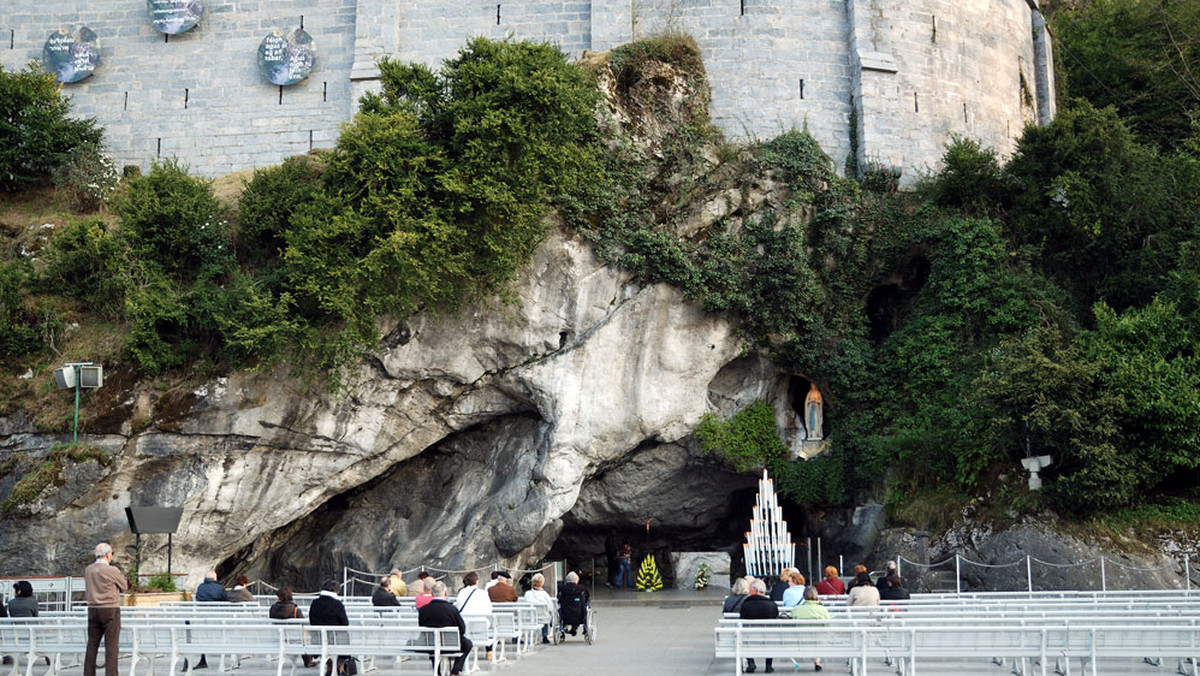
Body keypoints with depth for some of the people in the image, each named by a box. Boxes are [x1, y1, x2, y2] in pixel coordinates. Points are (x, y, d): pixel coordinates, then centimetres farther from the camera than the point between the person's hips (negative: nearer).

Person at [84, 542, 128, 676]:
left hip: (93, 609, 6)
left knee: (92, 644, 10)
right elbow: (124, 588, 0)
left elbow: (87, 589, 17)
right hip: (111, 610, -6)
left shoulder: (88, 570, 5)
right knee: (111, 645, -3)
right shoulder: (112, 570, -12)